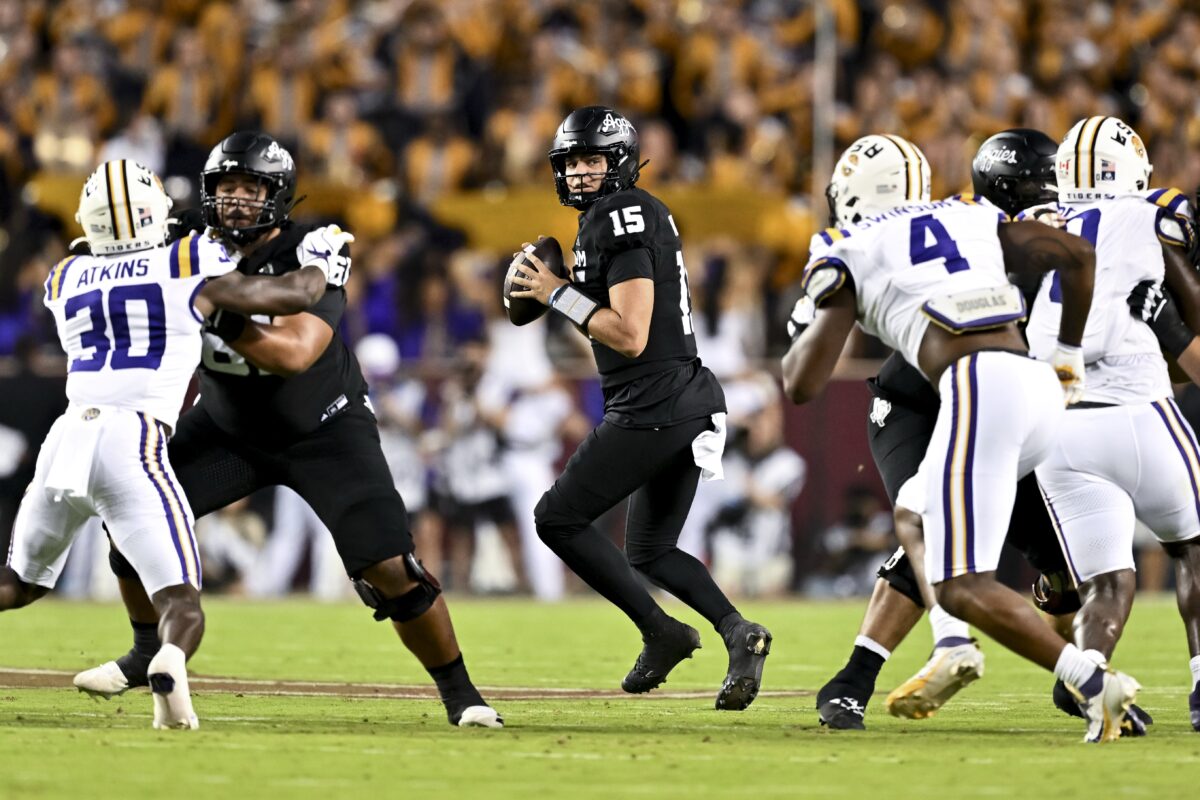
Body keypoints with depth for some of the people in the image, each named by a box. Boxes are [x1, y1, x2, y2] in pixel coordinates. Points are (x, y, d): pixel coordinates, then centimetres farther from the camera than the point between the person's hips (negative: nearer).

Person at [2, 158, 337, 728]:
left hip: (66, 439, 4)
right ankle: (168, 663, -37)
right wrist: (322, 262, 36)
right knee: (180, 603, -3)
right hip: (133, 445, -4)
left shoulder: (65, 282, 19)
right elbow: (294, 297, 15)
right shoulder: (188, 267, 7)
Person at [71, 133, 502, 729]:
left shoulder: (309, 259, -25)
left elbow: (294, 353, -39)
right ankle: (148, 654, 17)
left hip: (325, 434, -4)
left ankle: (459, 692, 3)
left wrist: (215, 315, -44)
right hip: (229, 428, 5)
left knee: (389, 568, -16)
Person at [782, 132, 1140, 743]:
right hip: (1042, 393, 7)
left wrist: (800, 333, 32)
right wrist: (1068, 358, 26)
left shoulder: (850, 255, 12)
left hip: (979, 388, -7)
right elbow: (1079, 257, 16)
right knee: (915, 514, 27)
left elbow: (801, 386, 9)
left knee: (962, 584, -5)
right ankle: (951, 648, 3)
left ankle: (1091, 681, -22)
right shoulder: (974, 219, 25)